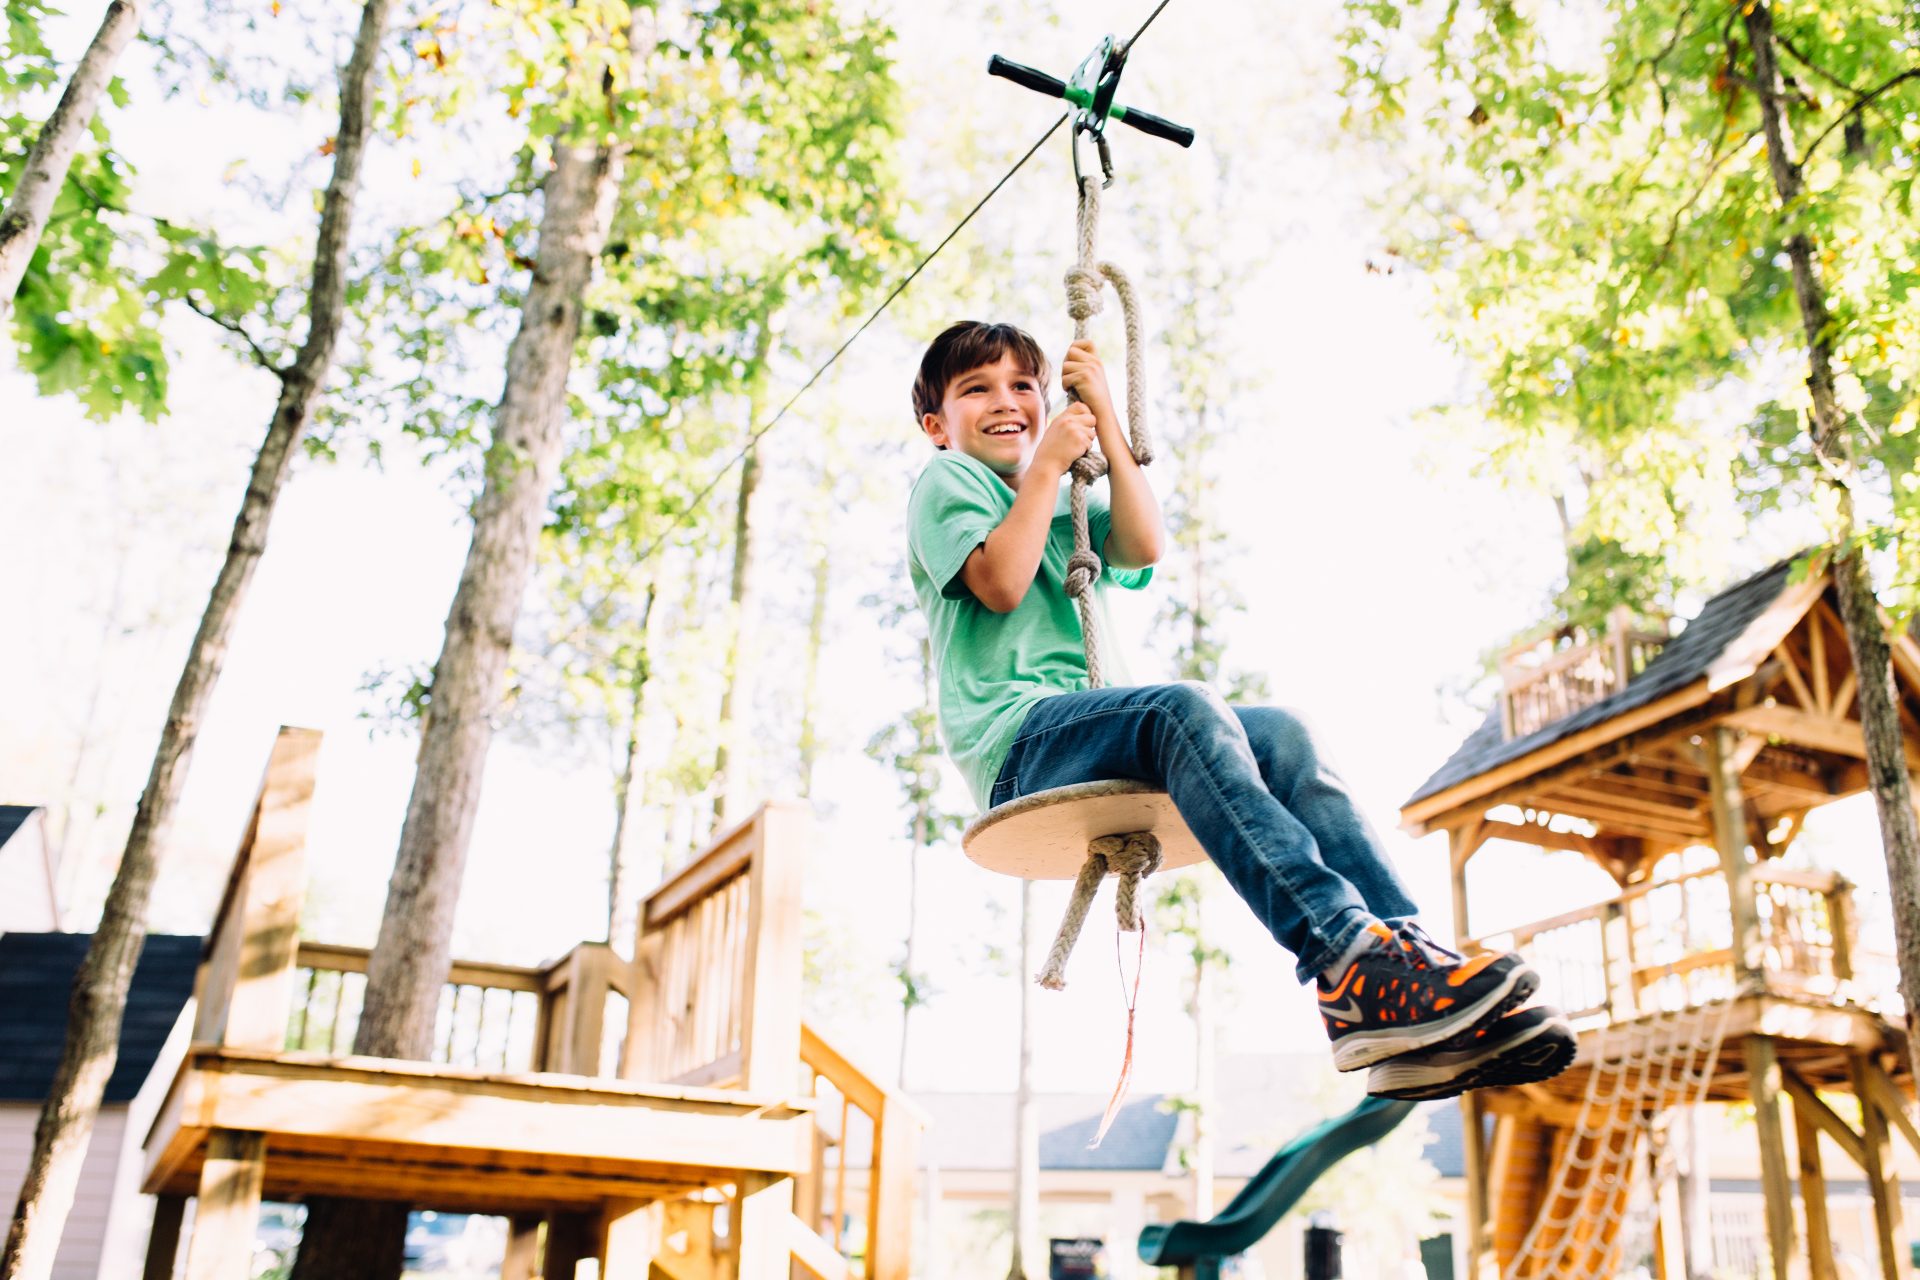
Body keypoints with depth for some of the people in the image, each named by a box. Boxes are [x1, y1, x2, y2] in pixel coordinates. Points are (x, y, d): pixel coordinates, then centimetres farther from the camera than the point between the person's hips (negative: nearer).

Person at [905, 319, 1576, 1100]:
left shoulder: (1069, 512, 32)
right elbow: (1000, 583, -8)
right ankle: (1344, 952, -49)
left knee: (1278, 733, -18)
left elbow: (1143, 547, 8)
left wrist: (1104, 420, 9)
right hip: (1018, 740, -6)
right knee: (1182, 706, -34)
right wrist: (1046, 462, 1)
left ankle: (1408, 950, -33)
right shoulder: (946, 480, 13)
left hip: (1100, 731, 7)